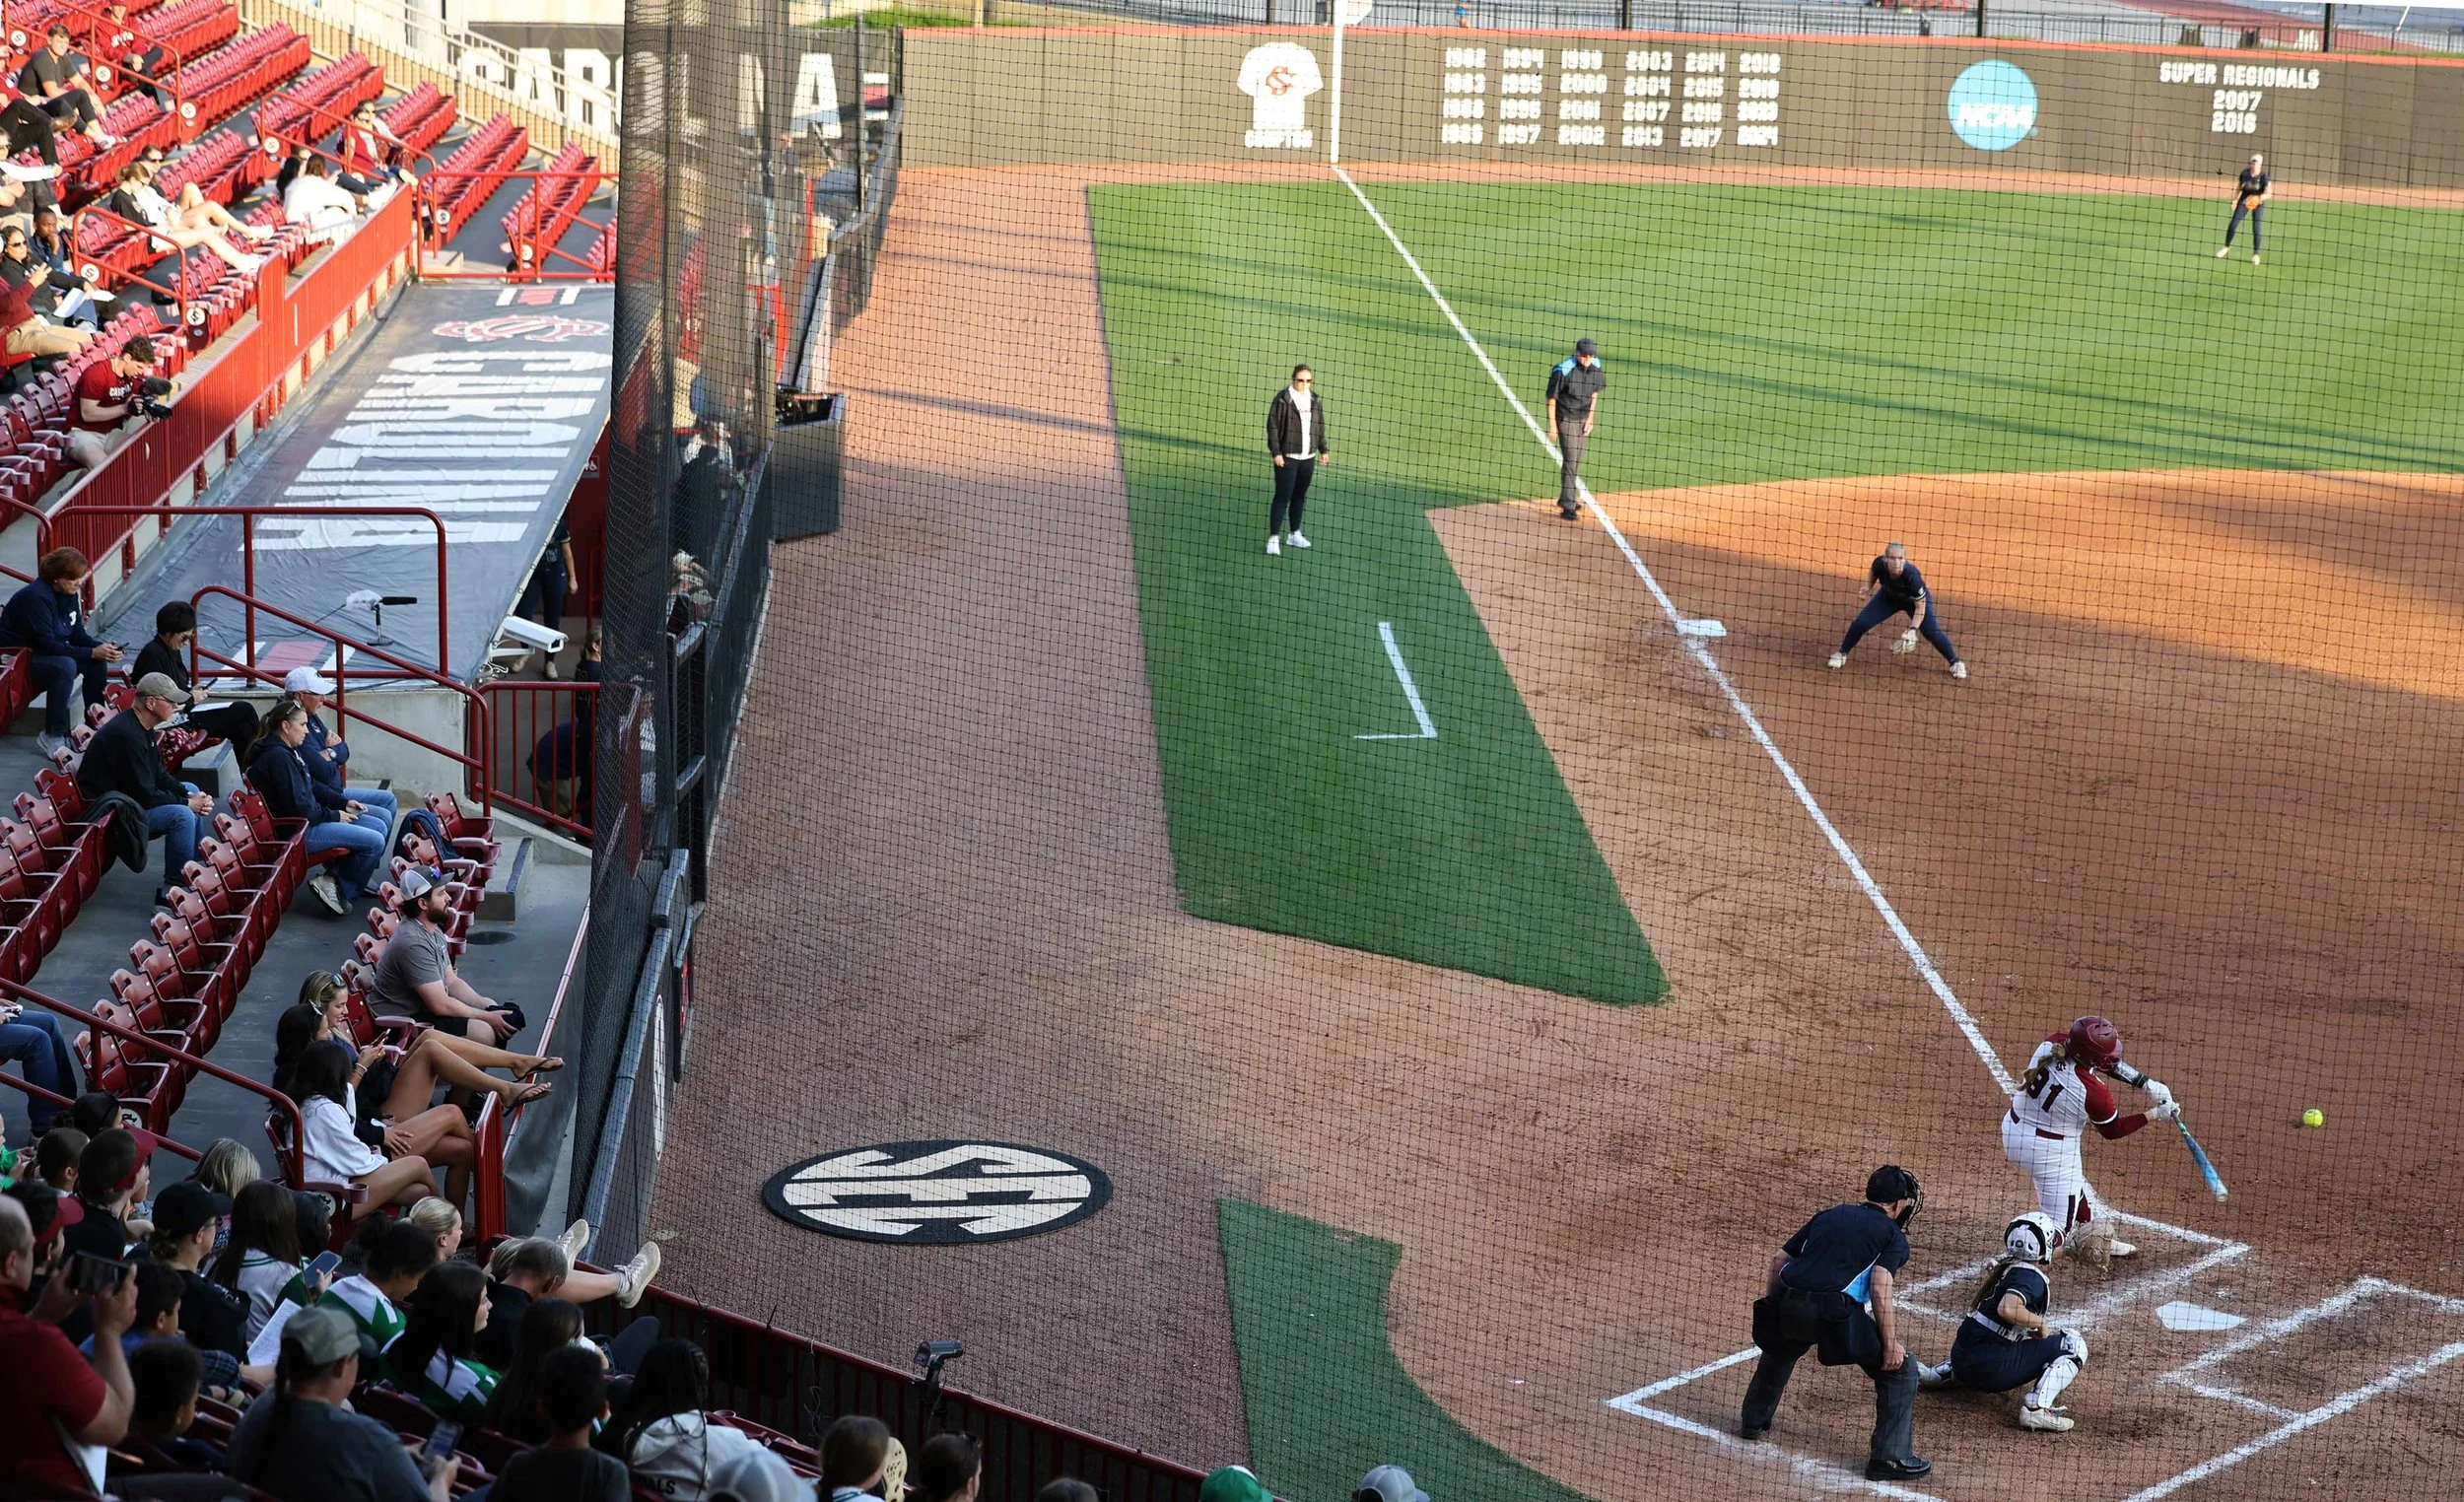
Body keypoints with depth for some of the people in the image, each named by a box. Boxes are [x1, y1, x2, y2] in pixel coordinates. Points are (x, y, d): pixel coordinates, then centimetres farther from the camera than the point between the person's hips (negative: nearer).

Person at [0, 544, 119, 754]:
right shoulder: (36, 597, -26)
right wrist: (92, 652, -29)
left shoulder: (70, 594, 1)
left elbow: (77, 635, 6)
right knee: (65, 666, -33)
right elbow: (46, 645, -29)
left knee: (97, 662, -7)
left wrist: (102, 648, -15)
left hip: (48, 652, 9)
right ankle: (52, 737, -26)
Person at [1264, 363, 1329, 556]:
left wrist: (1323, 450, 18)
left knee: (1300, 496, 13)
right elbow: (1273, 426, -9)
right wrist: (1276, 452, -14)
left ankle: (1294, 533, 25)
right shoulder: (1283, 399, -9)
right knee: (1282, 497, -8)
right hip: (1287, 457, -5)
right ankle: (1274, 538, -8)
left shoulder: (1315, 401, 8)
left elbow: (1320, 427, 18)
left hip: (1308, 457, 5)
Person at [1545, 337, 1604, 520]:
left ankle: (1571, 497, 31)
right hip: (1566, 419, -6)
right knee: (1570, 461, -10)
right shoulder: (1563, 371, -22)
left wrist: (1590, 419, 5)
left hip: (1584, 418, 6)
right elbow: (1551, 398, -14)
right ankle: (1567, 507, -10)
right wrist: (1552, 425, -13)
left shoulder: (1595, 367, -4)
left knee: (1577, 460, 15)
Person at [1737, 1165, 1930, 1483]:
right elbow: (1880, 1287, -8)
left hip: (1786, 1304, 6)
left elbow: (1779, 1259, 24)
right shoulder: (1894, 1235, 10)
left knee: (1780, 1347, 40)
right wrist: (1890, 1343, -6)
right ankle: (1889, 1456, 3)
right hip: (1833, 1310, -6)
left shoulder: (1830, 1215, 26)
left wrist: (1773, 1306, 35)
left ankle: (1753, 1420, 50)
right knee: (1899, 1369, 8)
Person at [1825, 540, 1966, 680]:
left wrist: (1912, 630, -40)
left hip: (1915, 600, -3)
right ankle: (1842, 654, 17)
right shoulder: (1880, 564, -32)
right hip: (1888, 597, 3)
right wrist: (1868, 588, -14)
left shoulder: (1912, 576, -42)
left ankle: (1955, 662, 7)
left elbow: (1920, 607, -32)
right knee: (1860, 623, -6)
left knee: (1932, 632, -15)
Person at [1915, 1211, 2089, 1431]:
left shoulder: (2004, 1266, 13)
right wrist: (2040, 1323, -14)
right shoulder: (2032, 1277, -12)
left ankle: (1937, 1375, 25)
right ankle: (2037, 1407, -19)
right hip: (1989, 1368, -9)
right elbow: (2007, 1309, -29)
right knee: (2073, 1343, -6)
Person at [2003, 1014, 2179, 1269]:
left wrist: (2146, 1083, 1)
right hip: (2052, 1150, -8)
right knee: (2059, 1223, 3)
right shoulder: (2094, 1091, -29)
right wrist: (2155, 1115, -1)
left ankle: (2093, 1239, 53)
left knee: (2075, 1187, 32)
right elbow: (2112, 1131, -6)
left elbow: (2109, 1064, 4)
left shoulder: (2052, 1043, -13)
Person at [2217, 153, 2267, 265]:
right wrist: (2234, 200, 4)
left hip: (2258, 203, -3)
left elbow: (2268, 194, -26)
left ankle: (2255, 254, 5)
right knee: (2233, 224, 1)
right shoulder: (2245, 173, -11)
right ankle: (2226, 247, 22)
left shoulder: (2263, 176, -20)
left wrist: (2258, 198, -44)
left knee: (2256, 228, -9)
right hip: (2244, 200, 3)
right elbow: (2238, 187, 5)